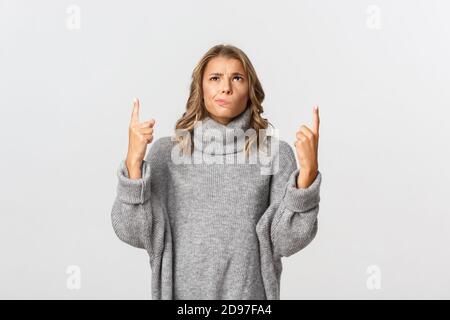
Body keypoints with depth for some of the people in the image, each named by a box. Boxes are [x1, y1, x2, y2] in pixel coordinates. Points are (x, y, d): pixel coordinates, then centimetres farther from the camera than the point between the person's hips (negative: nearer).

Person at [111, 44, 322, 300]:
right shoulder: (166, 152, -4)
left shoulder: (275, 153, -5)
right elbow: (134, 233, -9)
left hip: (249, 293, 0)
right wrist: (134, 161, -19)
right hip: (182, 292, 0)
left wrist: (308, 171, -19)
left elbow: (286, 241, -10)